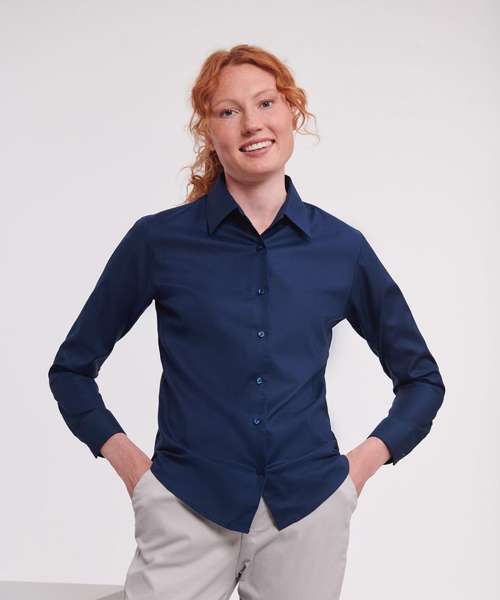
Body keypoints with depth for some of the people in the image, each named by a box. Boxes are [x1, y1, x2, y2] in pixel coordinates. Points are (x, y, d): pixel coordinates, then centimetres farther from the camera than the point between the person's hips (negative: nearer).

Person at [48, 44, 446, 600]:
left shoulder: (342, 247, 1)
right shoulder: (159, 240, -3)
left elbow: (421, 378, 13)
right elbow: (72, 368, 7)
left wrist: (363, 462, 3)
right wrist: (127, 461, -1)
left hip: (308, 511, 2)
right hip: (187, 511, -1)